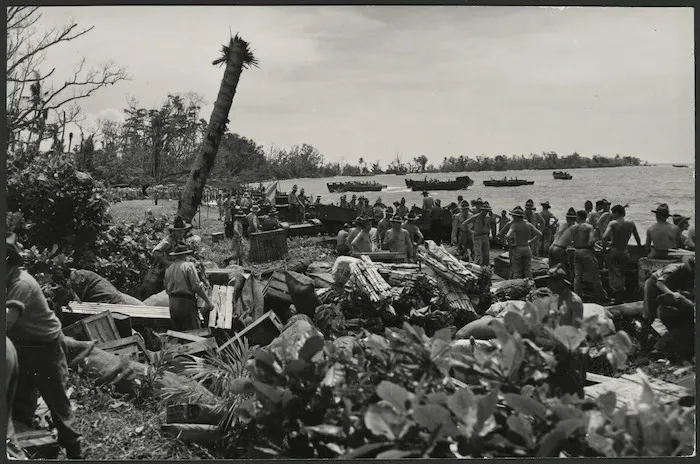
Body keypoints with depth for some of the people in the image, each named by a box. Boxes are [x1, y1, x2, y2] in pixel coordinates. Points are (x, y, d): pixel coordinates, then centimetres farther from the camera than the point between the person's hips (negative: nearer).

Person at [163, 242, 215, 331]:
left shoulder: (169, 269, 11)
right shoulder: (188, 265, -8)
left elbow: (167, 290, 17)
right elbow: (197, 286, -14)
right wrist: (208, 301, -7)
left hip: (173, 304, 7)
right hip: (186, 303, -7)